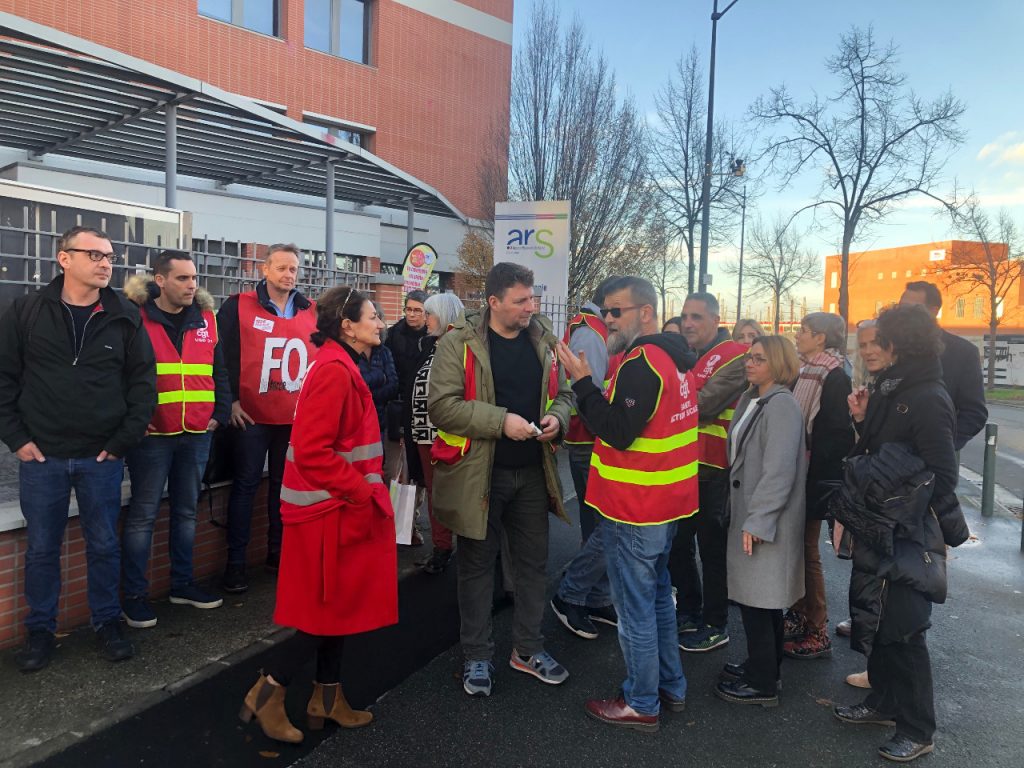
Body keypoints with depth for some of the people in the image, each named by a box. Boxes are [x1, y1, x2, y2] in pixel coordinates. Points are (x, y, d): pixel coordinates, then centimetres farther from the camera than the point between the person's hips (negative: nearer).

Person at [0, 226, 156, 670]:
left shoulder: (125, 316, -1)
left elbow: (143, 381, 0)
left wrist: (125, 439, -5)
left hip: (102, 456, 0)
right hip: (41, 455, 0)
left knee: (104, 545, 11)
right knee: (41, 549, 11)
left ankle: (107, 623, 27)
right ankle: (40, 631, 28)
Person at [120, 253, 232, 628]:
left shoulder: (205, 319, 9)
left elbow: (220, 371, 14)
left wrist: (219, 413, 6)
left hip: (197, 434, 5)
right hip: (152, 435, -5)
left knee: (186, 510, 14)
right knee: (143, 513, 3)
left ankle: (182, 583, 28)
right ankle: (133, 594, 15)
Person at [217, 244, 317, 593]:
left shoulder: (311, 311, 8)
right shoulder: (239, 306, -3)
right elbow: (224, 355, -5)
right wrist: (230, 400, -8)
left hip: (296, 417, 4)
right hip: (251, 416, -3)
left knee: (285, 483, 12)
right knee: (246, 484, 2)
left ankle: (277, 551, 25)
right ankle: (236, 561, 11)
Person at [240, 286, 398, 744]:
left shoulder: (342, 368, 13)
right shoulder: (333, 372, -20)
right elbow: (311, 450, -26)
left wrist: (364, 491, 11)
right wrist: (363, 492, -20)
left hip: (340, 507, 10)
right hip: (332, 509, -10)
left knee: (338, 604, 16)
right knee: (333, 607, 2)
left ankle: (327, 700, 29)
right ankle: (268, 692, 16)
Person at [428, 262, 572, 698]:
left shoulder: (543, 339, 5)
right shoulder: (459, 343, -10)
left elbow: (562, 393, 15)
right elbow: (441, 405, -17)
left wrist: (557, 417, -8)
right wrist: (501, 421, -24)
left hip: (532, 473, 5)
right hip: (479, 474, -4)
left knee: (533, 562, 15)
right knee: (478, 564, 10)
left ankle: (528, 649, 34)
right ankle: (477, 657, 27)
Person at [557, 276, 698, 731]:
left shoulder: (641, 364, -21)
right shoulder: (676, 358, 10)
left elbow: (618, 432, -24)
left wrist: (582, 382, -19)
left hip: (633, 509, -10)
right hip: (668, 503, 10)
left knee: (635, 606, 3)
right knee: (658, 595, 22)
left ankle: (641, 704, 17)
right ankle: (672, 687, 35)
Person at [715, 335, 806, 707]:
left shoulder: (781, 405, -16)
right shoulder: (751, 399, 11)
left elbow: (779, 470, -22)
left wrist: (757, 522, -22)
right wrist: (740, 513, 13)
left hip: (765, 519, -9)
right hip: (749, 512, 9)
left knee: (758, 599, -1)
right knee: (761, 599, 19)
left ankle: (762, 684, 13)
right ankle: (763, 666, 33)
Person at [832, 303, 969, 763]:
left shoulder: (928, 399, -18)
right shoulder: (886, 392, 8)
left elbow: (942, 476, -17)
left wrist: (947, 535, -13)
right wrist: (862, 421, -3)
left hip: (908, 538, -8)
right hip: (876, 530, 9)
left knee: (903, 630, 2)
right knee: (873, 619, 18)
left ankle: (918, 730, 19)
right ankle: (884, 702, 35)